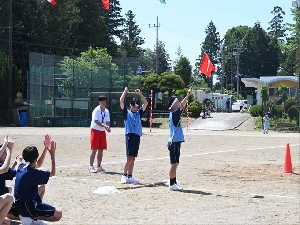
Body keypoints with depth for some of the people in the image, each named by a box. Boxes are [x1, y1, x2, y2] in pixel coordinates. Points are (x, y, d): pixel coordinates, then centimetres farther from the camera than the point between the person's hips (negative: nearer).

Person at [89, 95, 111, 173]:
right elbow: (96, 121, -20)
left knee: (101, 149, 7)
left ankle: (99, 166, 15)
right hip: (95, 130, -6)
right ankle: (91, 166, -2)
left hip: (102, 131, 6)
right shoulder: (96, 110, -11)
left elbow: (108, 121, 6)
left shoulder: (106, 111, 8)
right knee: (94, 149, -7)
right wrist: (104, 125, -31)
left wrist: (108, 127, -15)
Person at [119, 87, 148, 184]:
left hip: (137, 136, 5)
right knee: (129, 157, -10)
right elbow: (121, 102, -5)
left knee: (133, 158, 6)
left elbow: (146, 103, 14)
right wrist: (125, 92, 2)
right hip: (130, 136, -5)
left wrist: (140, 94, 11)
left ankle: (130, 176, 9)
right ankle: (124, 175, -2)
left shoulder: (139, 113, 17)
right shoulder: (126, 113, 5)